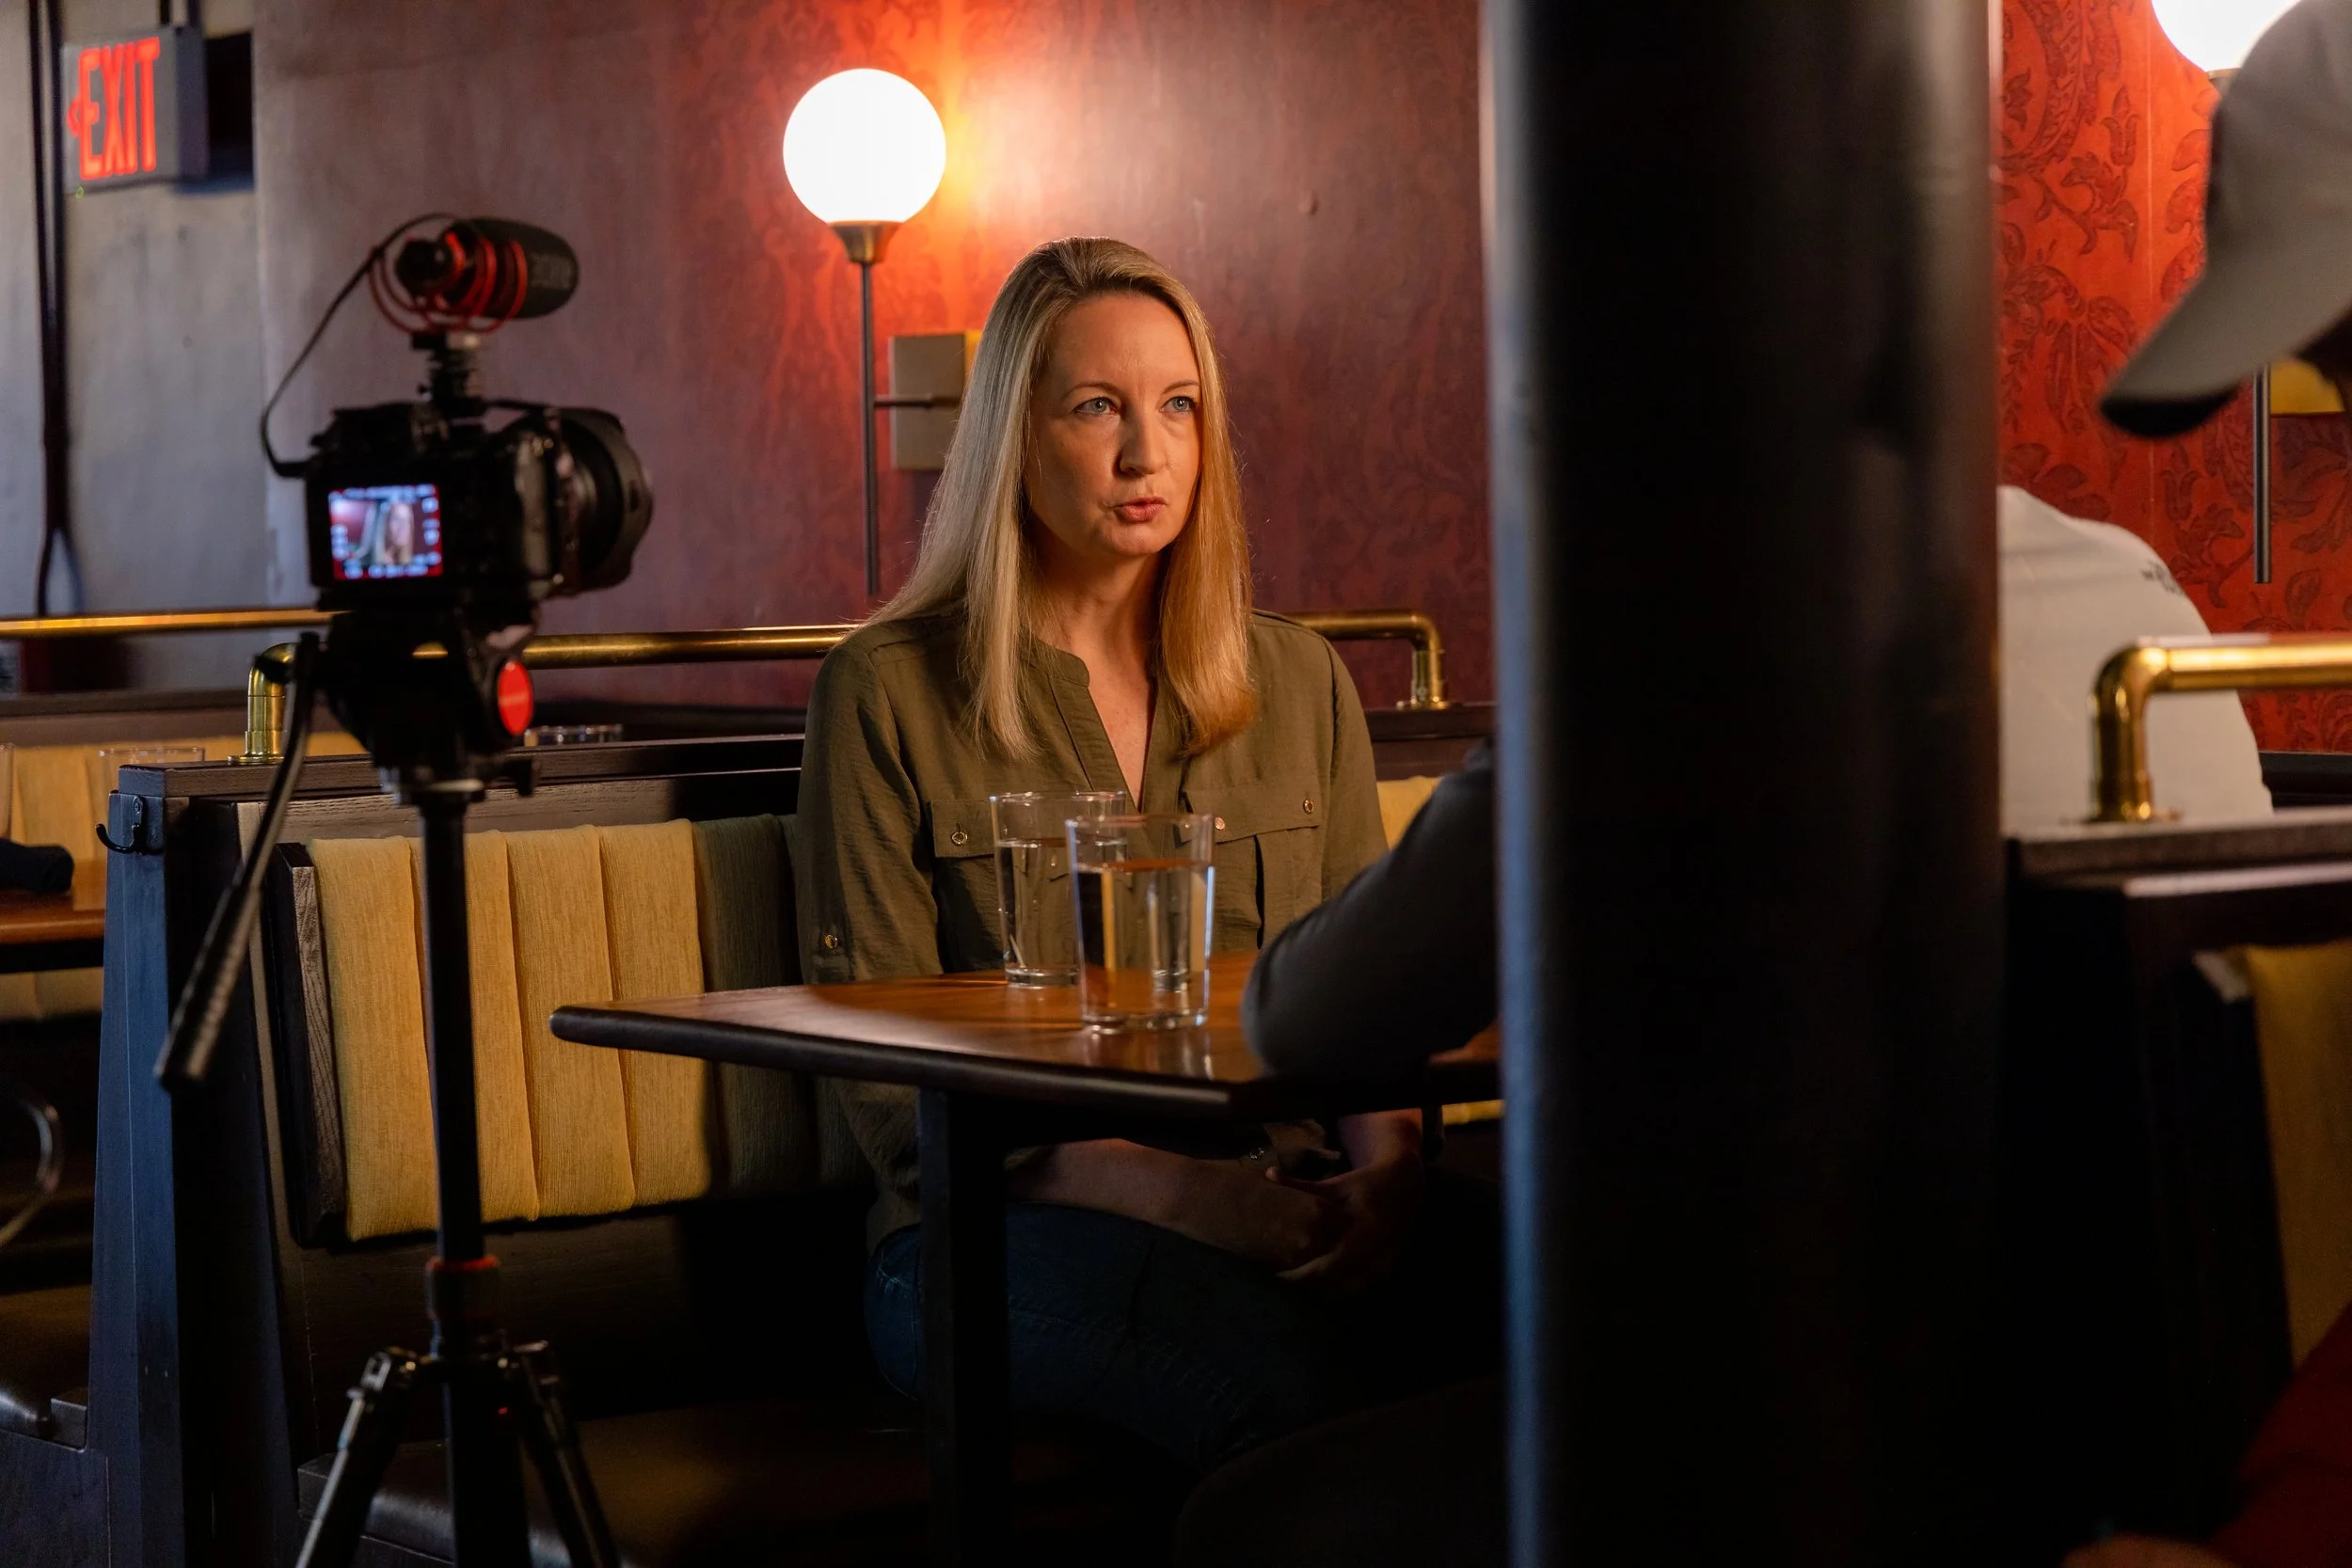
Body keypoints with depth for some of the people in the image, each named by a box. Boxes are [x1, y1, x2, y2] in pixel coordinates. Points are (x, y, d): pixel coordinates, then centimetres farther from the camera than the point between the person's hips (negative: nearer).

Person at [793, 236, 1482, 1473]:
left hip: (1283, 1214, 4)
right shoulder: (887, 692, 4)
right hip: (996, 1229, -4)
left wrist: (1388, 1162, -10)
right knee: (1288, 1368, -38)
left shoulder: (1299, 683, 18)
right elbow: (884, 1087, -2)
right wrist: (1156, 1187, -17)